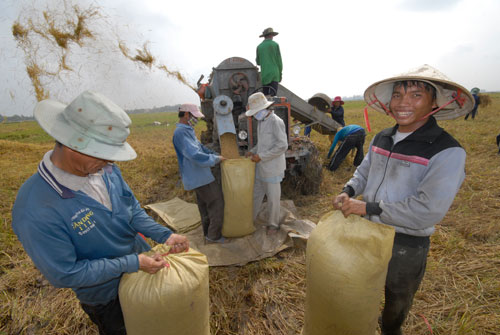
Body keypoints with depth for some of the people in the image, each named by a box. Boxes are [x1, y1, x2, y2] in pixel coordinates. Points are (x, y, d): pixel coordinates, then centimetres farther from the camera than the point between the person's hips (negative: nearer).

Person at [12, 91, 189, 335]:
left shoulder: (106, 169, -17)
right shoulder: (35, 212, -33)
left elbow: (133, 209, -4)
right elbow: (65, 274, -24)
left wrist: (164, 236, -16)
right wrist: (132, 264, -26)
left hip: (142, 264, 5)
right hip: (107, 298, -4)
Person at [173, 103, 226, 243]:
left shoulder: (187, 130, 12)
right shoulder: (181, 132, -21)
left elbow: (200, 147, 19)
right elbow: (196, 156, -29)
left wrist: (217, 155, 9)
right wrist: (216, 159, -16)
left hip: (199, 176, 10)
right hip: (199, 178, -10)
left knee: (205, 205, 20)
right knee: (217, 204, -1)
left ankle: (208, 232, 34)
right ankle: (214, 236, 11)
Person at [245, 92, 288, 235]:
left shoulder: (276, 122, -17)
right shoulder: (261, 121, 9)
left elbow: (283, 146, -21)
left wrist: (261, 156, -20)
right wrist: (253, 151, 4)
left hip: (272, 168, -8)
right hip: (260, 167, 8)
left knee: (273, 198, 7)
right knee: (256, 194, 18)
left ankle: (273, 224, 26)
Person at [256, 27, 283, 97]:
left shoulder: (259, 47, 9)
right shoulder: (275, 44, 2)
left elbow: (258, 62, 15)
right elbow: (279, 60, 1)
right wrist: (280, 74, 8)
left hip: (264, 75, 3)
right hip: (274, 74, -3)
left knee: (265, 95, 7)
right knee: (273, 95, -8)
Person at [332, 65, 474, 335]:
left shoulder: (447, 151, -23)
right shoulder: (381, 138, -3)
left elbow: (428, 210, -30)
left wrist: (367, 208, -28)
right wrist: (348, 192, -9)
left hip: (405, 245, -5)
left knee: (397, 299, 25)